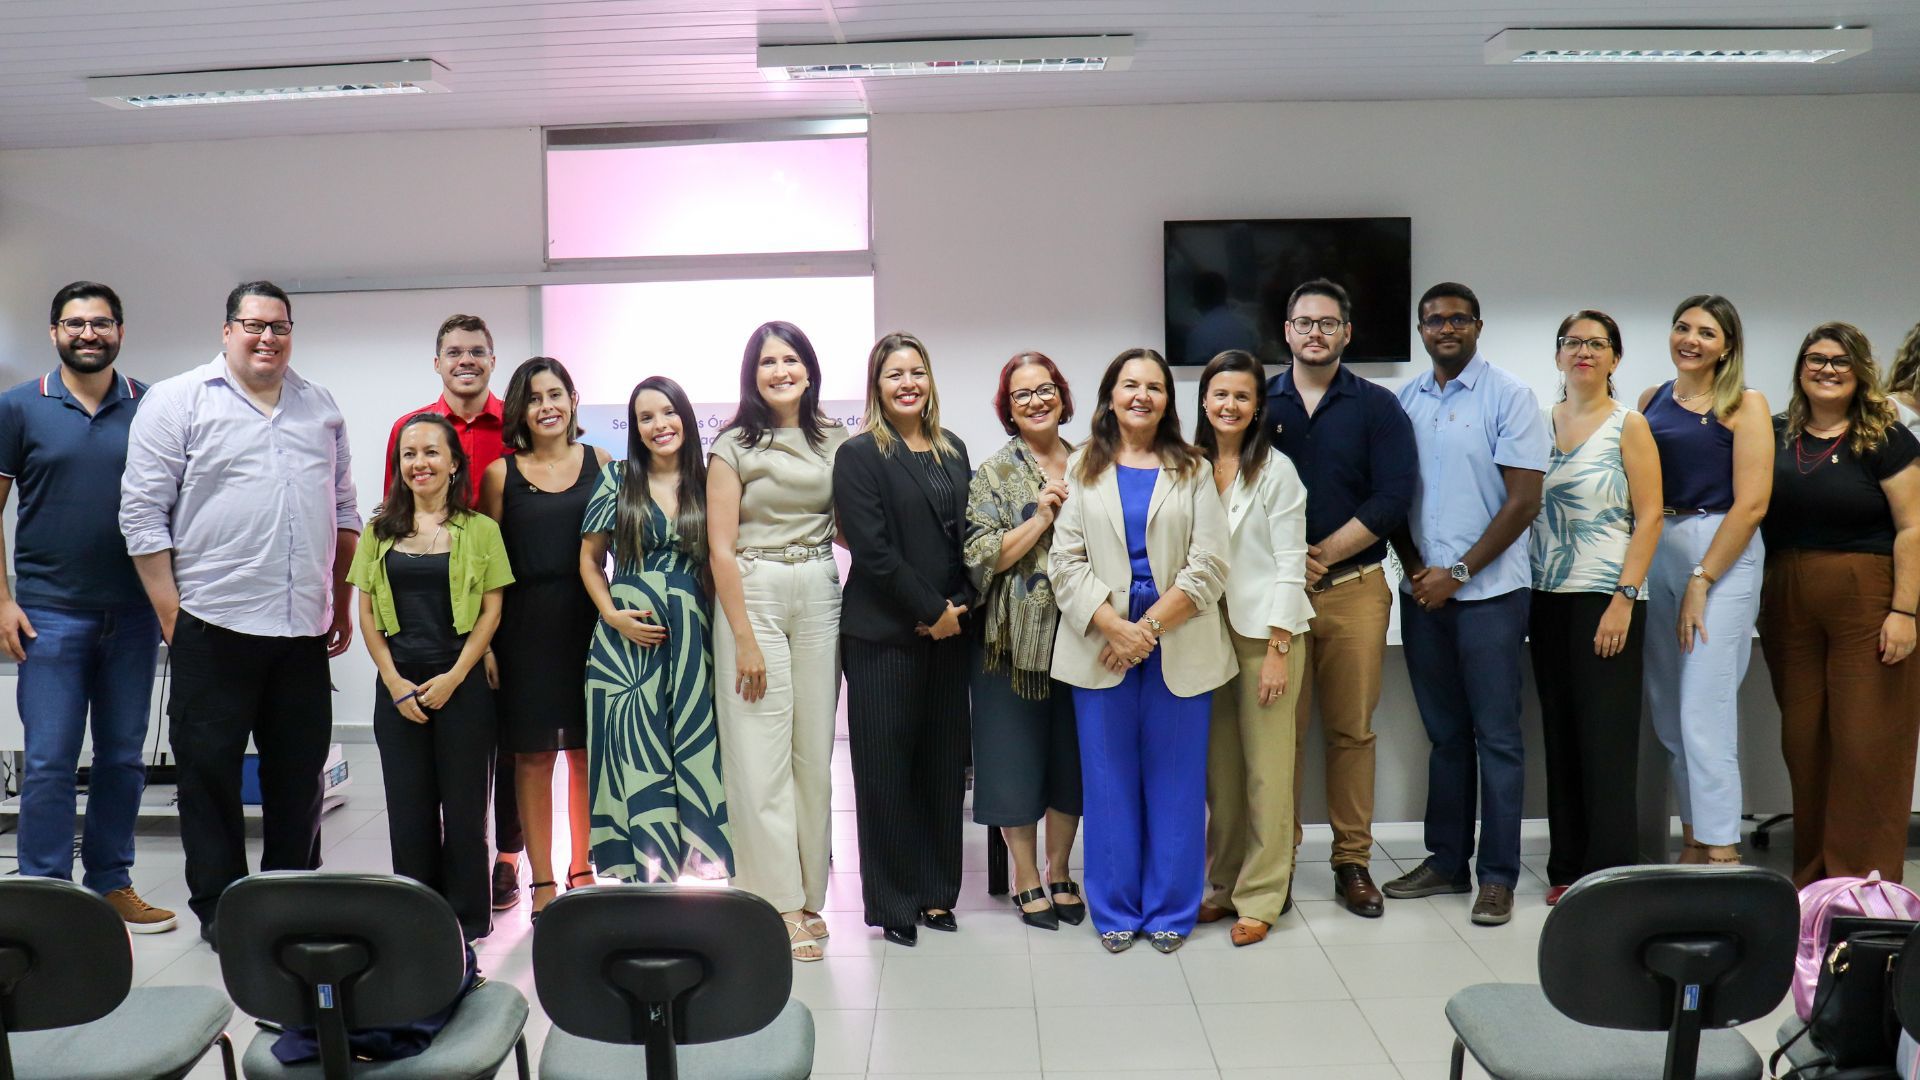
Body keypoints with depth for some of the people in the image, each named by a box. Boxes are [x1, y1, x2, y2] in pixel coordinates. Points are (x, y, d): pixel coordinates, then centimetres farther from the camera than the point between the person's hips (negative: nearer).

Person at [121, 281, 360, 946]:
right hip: (213, 626, -4)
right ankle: (218, 907, 17)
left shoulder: (320, 409, 14)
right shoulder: (176, 402, 0)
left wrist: (342, 605, 13)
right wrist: (171, 616, -8)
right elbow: (143, 515, -4)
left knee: (300, 771, 10)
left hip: (303, 629, 4)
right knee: (210, 769, 4)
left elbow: (343, 512, 18)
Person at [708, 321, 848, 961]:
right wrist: (744, 639, -11)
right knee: (760, 756, -4)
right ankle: (779, 904, 4)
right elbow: (720, 549, -6)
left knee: (814, 750, 8)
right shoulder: (733, 447, -2)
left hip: (819, 596, 4)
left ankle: (809, 894, 19)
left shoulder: (836, 442, 9)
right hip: (752, 596, -4)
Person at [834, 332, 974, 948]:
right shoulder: (859, 456, -4)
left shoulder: (953, 451, 14)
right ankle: (891, 902, 13)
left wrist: (960, 605, -3)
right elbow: (872, 548, -12)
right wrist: (931, 610, -12)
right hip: (883, 635, -5)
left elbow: (969, 534, 12)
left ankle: (936, 892, 22)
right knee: (886, 766, 1)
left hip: (947, 630, 5)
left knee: (943, 763, 9)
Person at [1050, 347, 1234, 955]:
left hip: (1179, 649, 0)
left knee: (1176, 780, 5)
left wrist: (1150, 626, -12)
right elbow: (1066, 560, 0)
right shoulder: (1082, 468, 9)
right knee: (1109, 781, 6)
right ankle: (1116, 911, 17)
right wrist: (1114, 628, -12)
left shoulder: (1192, 470, 6)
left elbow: (1208, 565, -2)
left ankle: (1170, 911, 17)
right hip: (1100, 647, 1)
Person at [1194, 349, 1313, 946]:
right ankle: (1224, 885, 22)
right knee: (1220, 768, 10)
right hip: (1207, 630, 4)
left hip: (1267, 632, -4)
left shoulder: (1275, 470, -5)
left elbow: (1289, 563, -7)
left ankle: (1260, 898, 9)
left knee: (1266, 769, 0)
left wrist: (1277, 651, -12)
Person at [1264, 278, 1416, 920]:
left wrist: (1319, 555, -10)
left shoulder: (1377, 407, 7)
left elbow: (1393, 499, -3)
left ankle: (1353, 862, 13)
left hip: (1355, 589, 0)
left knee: (1352, 729, 4)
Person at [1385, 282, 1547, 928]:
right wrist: (1413, 567, -1)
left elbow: (1525, 500, -8)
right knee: (1445, 734, 12)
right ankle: (1446, 861, 22)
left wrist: (1457, 572, -12)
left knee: (1496, 738, 0)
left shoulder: (1508, 397, -3)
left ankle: (1498, 878, 8)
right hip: (1421, 592, 4)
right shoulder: (1403, 402, 10)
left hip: (1489, 591, -4)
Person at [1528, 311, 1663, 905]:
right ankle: (1569, 868, 18)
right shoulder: (1539, 424, 11)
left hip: (1605, 596, -5)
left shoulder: (1628, 425, -1)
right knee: (1560, 736, 9)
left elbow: (1649, 517, -6)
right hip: (1547, 596, 5)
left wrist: (1624, 598, -15)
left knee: (1605, 739, -4)